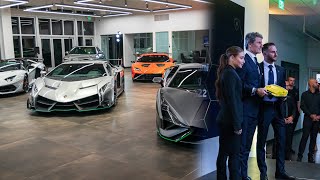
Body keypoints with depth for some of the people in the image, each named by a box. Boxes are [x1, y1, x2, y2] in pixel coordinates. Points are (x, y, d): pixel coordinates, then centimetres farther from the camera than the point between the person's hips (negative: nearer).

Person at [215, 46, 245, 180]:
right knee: (234, 155, -2)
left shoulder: (226, 72, 14)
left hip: (224, 119, 10)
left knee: (223, 153, 14)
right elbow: (232, 101, -19)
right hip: (230, 121, -10)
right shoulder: (230, 73, -15)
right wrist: (237, 125, -17)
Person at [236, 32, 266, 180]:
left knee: (247, 145, 15)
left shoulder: (256, 62, 19)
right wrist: (255, 90, -22)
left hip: (254, 109, 9)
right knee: (241, 144, -4)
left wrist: (262, 90, 4)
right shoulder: (244, 60, -11)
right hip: (245, 109, -9)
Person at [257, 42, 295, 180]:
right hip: (264, 107, -4)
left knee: (281, 140, 6)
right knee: (261, 141, 6)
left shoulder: (281, 70, 12)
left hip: (278, 108, 5)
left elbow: (283, 87, 15)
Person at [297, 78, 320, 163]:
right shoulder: (305, 94, 4)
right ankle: (300, 155, -3)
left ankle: (311, 156, 11)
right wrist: (311, 115, -12)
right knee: (305, 136, -8)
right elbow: (302, 106, -4)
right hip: (308, 118, -3)